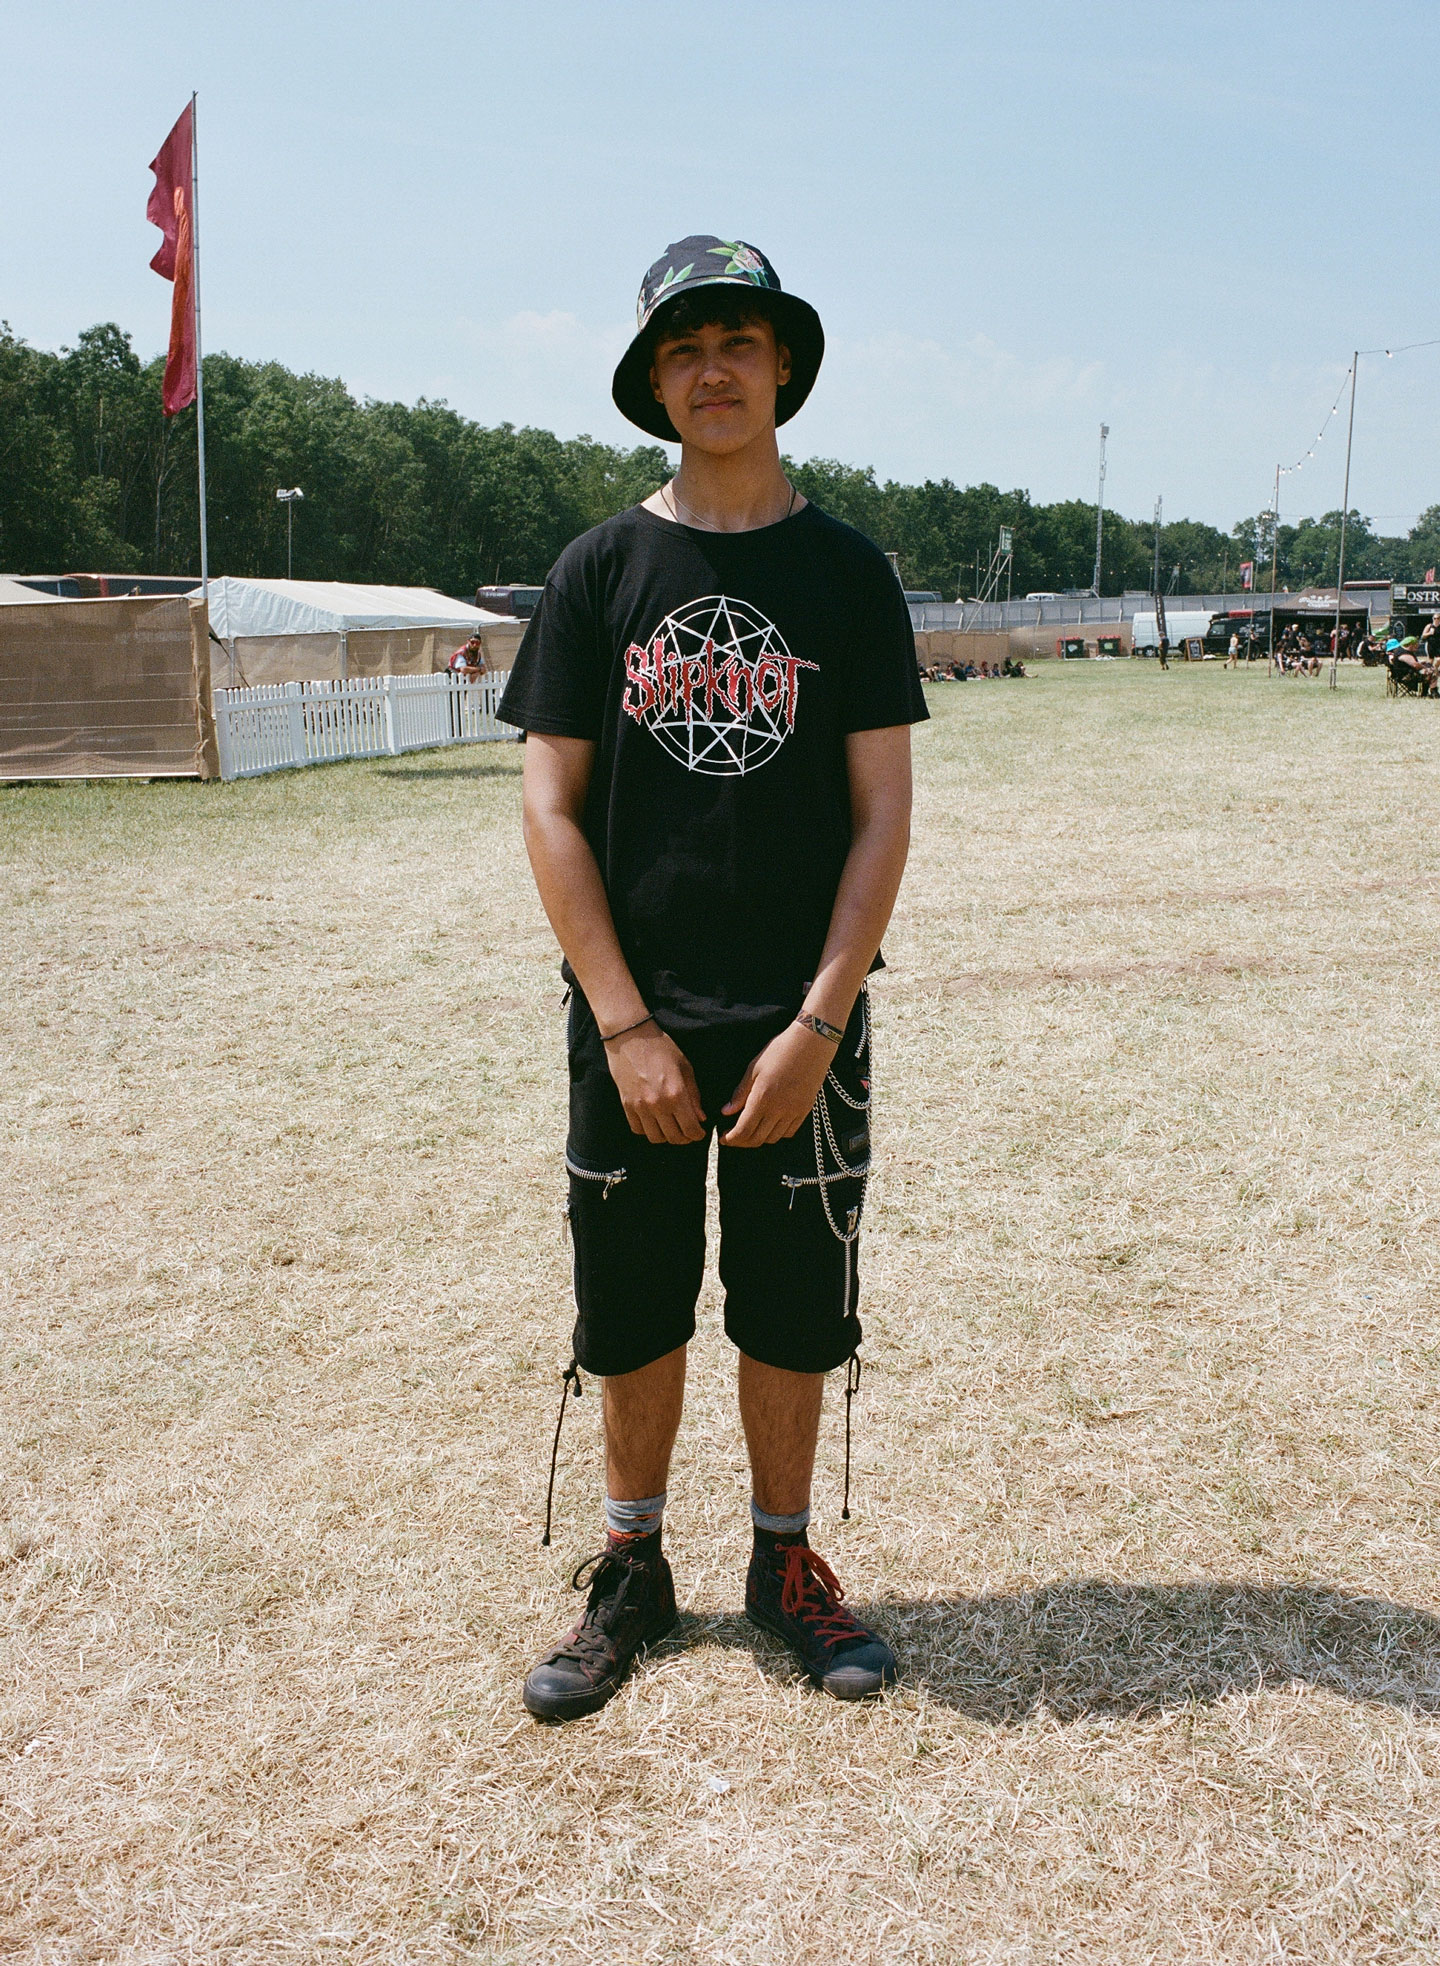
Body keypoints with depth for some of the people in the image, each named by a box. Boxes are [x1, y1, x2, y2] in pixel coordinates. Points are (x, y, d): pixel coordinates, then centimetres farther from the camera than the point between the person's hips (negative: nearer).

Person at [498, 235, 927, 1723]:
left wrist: (818, 1024, -11)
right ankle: (633, 1572, 28)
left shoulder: (847, 573, 3)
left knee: (791, 1314, 8)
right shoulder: (600, 571, 3)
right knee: (635, 1310, 9)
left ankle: (784, 1565, 29)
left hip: (802, 1027, 0)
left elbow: (882, 815, -1)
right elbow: (551, 809, -1)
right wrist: (625, 1026, -10)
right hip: (634, 1023, 0)